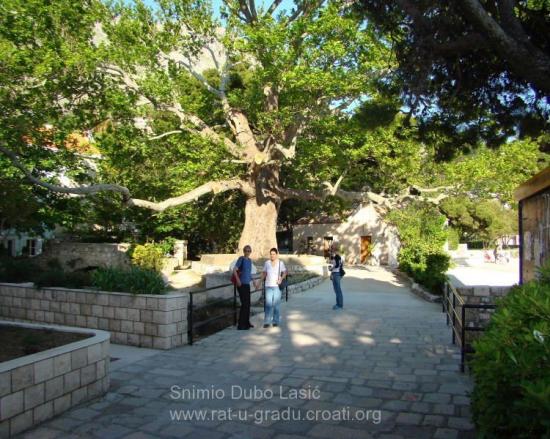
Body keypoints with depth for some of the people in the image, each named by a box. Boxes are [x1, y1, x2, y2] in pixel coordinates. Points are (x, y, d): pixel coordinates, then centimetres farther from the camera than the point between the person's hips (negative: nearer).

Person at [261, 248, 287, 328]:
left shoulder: (280, 263, 2)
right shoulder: (267, 263, 7)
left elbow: (284, 272, 3)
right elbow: (264, 273, 15)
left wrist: (281, 279, -14)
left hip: (277, 286, -1)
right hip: (268, 286, 1)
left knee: (276, 304, 0)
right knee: (268, 304, -5)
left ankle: (276, 321, 11)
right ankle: (267, 322, -2)